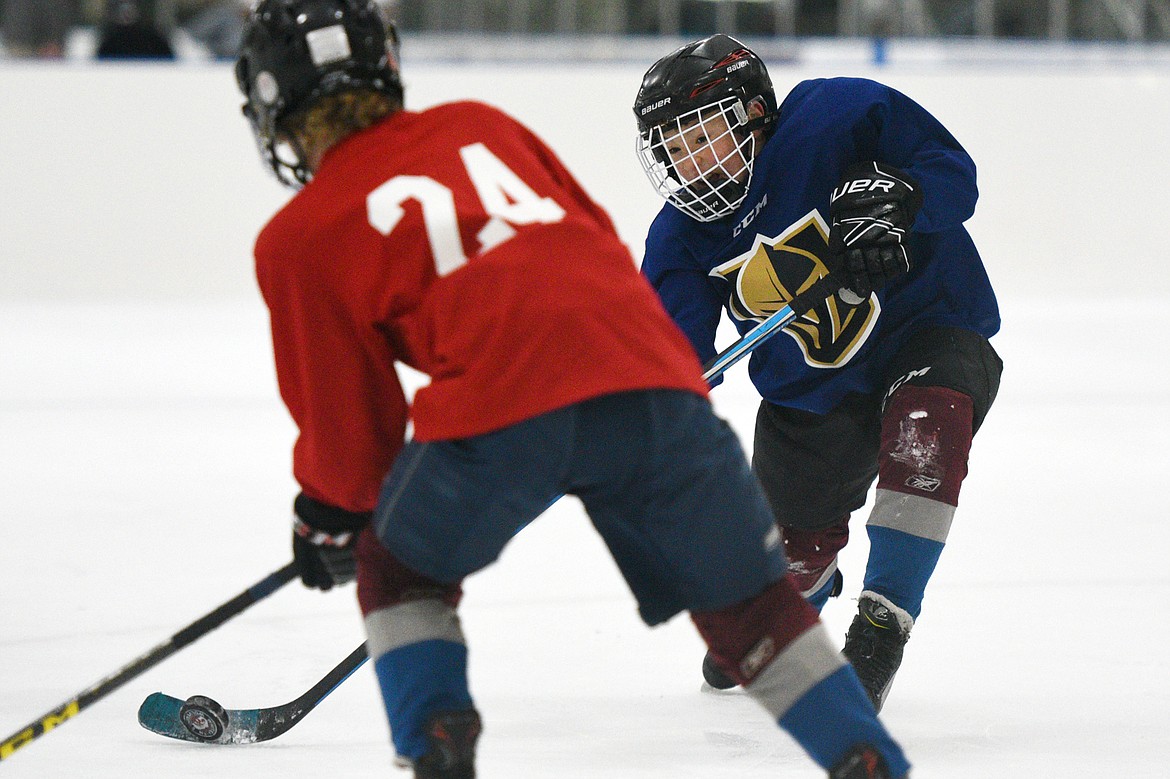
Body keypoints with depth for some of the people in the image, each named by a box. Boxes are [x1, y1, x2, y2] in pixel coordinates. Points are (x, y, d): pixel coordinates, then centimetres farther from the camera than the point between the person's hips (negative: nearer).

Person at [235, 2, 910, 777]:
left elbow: (348, 414, 17)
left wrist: (329, 517, 35)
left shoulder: (300, 239, 15)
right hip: (652, 372, 4)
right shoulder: (480, 126, 28)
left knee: (401, 568, 25)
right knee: (749, 603, 16)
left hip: (499, 403, -4)